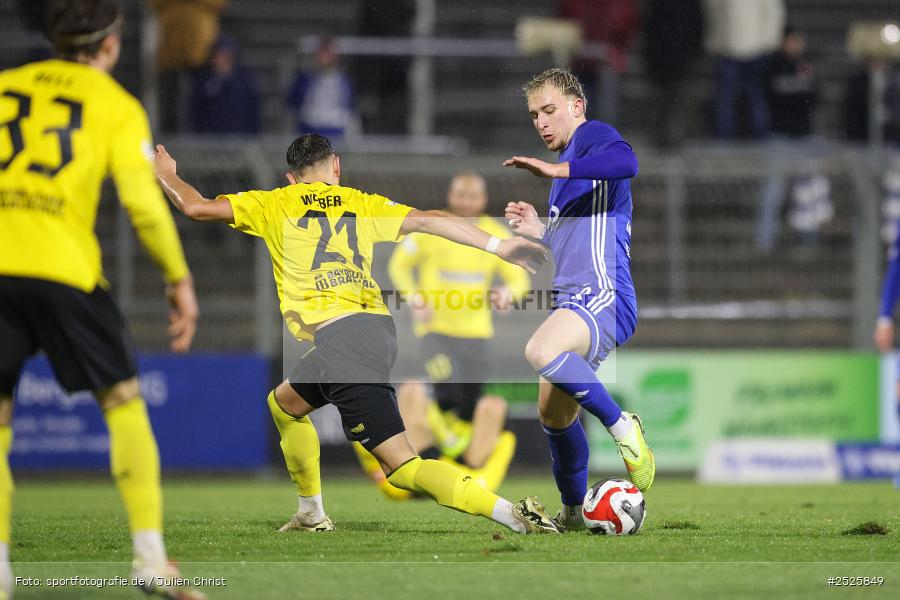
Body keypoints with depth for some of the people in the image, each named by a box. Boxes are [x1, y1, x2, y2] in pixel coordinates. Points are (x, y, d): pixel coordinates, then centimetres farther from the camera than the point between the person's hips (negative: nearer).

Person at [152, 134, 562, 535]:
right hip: (379, 326, 7)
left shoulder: (274, 205, 10)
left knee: (402, 466, -8)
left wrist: (167, 175, 30)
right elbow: (427, 220, 8)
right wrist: (498, 246, 6)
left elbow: (195, 207, 9)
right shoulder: (362, 204, 19)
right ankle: (311, 515, 35)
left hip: (339, 336, -7)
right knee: (283, 403, 29)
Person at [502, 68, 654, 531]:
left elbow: (626, 163, -27)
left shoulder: (592, 136, -1)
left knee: (541, 350, -36)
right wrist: (539, 231, 20)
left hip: (603, 297, -10)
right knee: (554, 414, 14)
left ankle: (622, 426, -21)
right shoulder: (568, 161, 28)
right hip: (572, 300, 10)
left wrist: (556, 170, -31)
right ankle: (572, 514, 30)